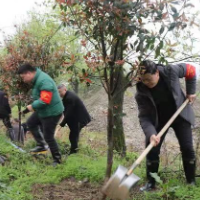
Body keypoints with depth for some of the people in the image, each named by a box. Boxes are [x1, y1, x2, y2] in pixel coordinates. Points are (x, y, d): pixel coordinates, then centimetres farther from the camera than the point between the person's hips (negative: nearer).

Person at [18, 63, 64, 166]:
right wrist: (33, 106, 1)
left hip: (52, 112, -10)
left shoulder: (43, 81, -28)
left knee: (48, 137, 1)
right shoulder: (37, 79, 4)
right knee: (30, 123, 22)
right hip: (43, 111, 10)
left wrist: (32, 106, -21)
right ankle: (41, 145, 26)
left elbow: (45, 100, -33)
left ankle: (57, 159, 19)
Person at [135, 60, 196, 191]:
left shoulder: (171, 71, -27)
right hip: (159, 120, 0)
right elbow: (144, 116, -27)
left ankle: (191, 182, 15)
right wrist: (150, 134, -43)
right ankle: (151, 183, 10)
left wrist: (191, 91, -8)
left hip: (180, 115, 0)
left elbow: (190, 70, -8)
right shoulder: (141, 92, -26)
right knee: (152, 149, -5)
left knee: (187, 148, -1)